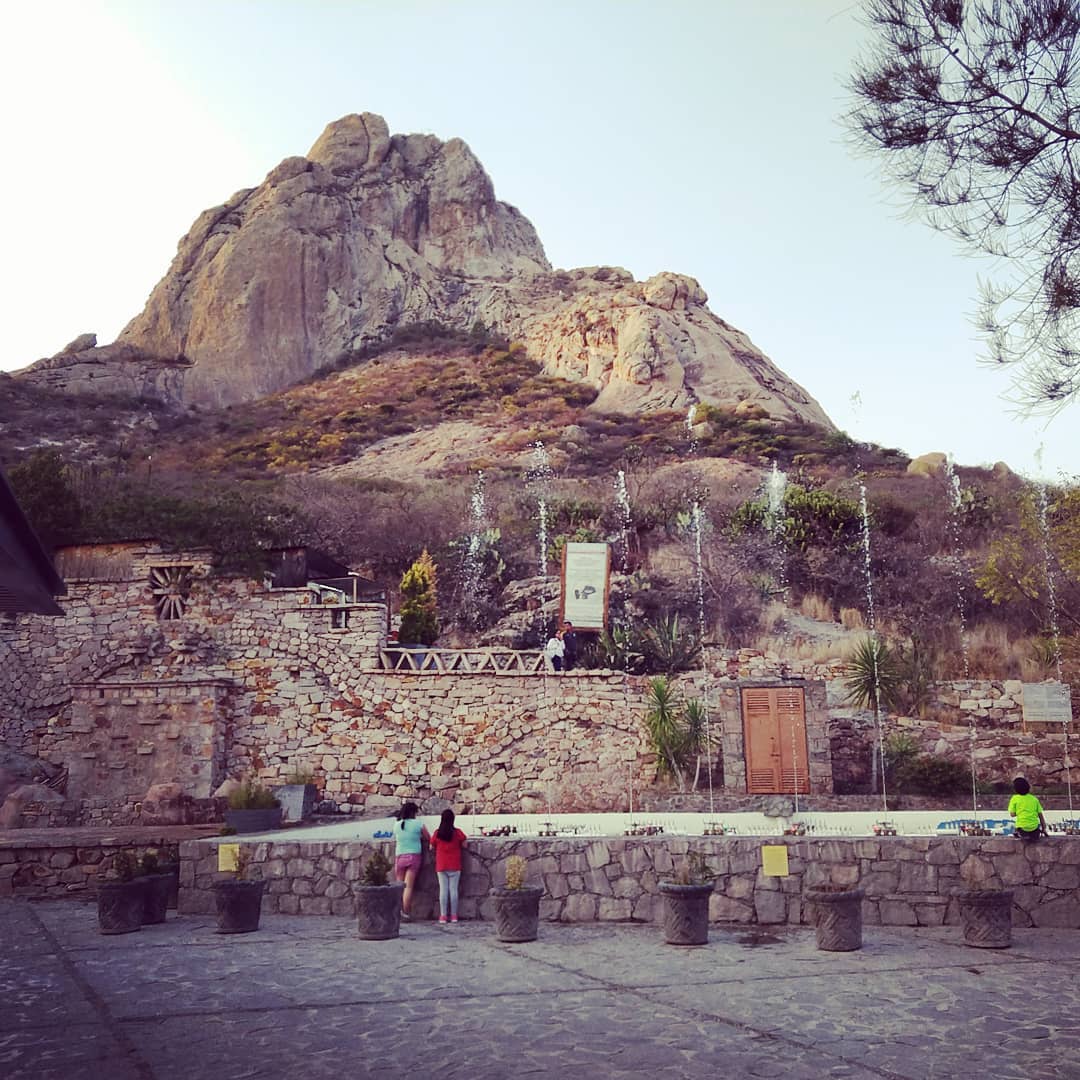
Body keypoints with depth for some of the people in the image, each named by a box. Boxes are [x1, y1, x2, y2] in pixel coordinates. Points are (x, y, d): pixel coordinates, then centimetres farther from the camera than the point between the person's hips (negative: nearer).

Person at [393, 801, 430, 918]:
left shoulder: (397, 825, 6)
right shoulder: (419, 824, -3)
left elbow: (395, 841, 15)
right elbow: (428, 839, 5)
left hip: (399, 857, 3)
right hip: (414, 856, -3)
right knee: (408, 886, -4)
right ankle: (406, 913, -6)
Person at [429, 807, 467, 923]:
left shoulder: (437, 833, -4)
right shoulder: (458, 833, -7)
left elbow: (431, 848, 4)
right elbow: (464, 845, -1)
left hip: (441, 866, 1)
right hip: (455, 866, -1)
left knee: (443, 889, 3)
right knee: (454, 889, 3)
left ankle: (443, 916, 2)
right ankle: (453, 915, 3)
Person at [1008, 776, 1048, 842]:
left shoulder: (1015, 798, 0)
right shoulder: (1034, 799, 8)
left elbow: (1012, 814, -3)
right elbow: (1040, 815, 10)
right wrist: (1044, 829, 19)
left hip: (1022, 828, -3)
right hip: (1034, 828, 3)